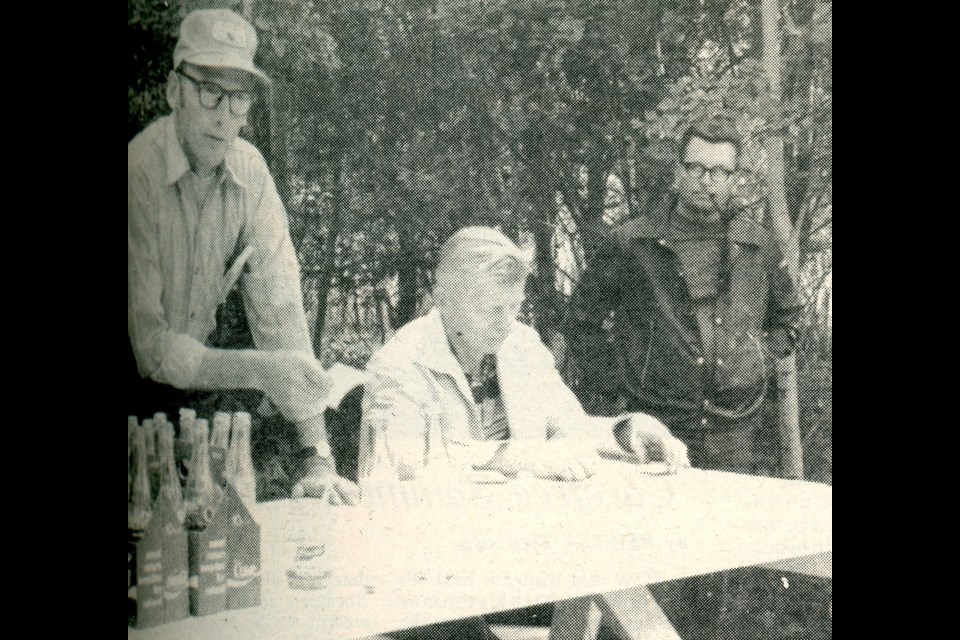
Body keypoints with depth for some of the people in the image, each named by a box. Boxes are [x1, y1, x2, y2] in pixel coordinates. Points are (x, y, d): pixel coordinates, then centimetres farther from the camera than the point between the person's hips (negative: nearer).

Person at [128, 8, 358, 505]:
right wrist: (259, 370, -37)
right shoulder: (138, 175, -22)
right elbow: (151, 347, -22)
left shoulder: (250, 171, -6)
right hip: (140, 392, -5)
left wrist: (317, 457, -17)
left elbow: (280, 309, -10)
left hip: (202, 377, 5)